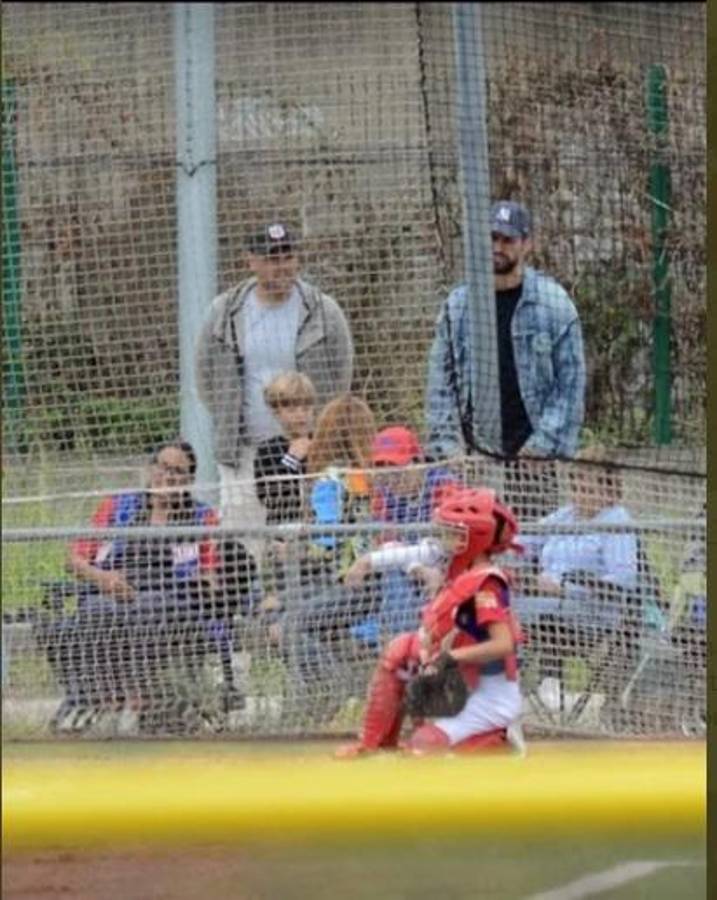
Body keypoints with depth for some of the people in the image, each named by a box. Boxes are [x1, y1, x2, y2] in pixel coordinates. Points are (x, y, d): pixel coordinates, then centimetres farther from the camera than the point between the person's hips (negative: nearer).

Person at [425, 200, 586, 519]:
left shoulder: (554, 303, 2)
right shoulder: (458, 304, 10)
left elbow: (570, 382, 0)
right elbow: (440, 382, 11)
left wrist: (545, 442, -8)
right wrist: (446, 443, 1)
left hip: (531, 456, -2)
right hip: (473, 456, 2)